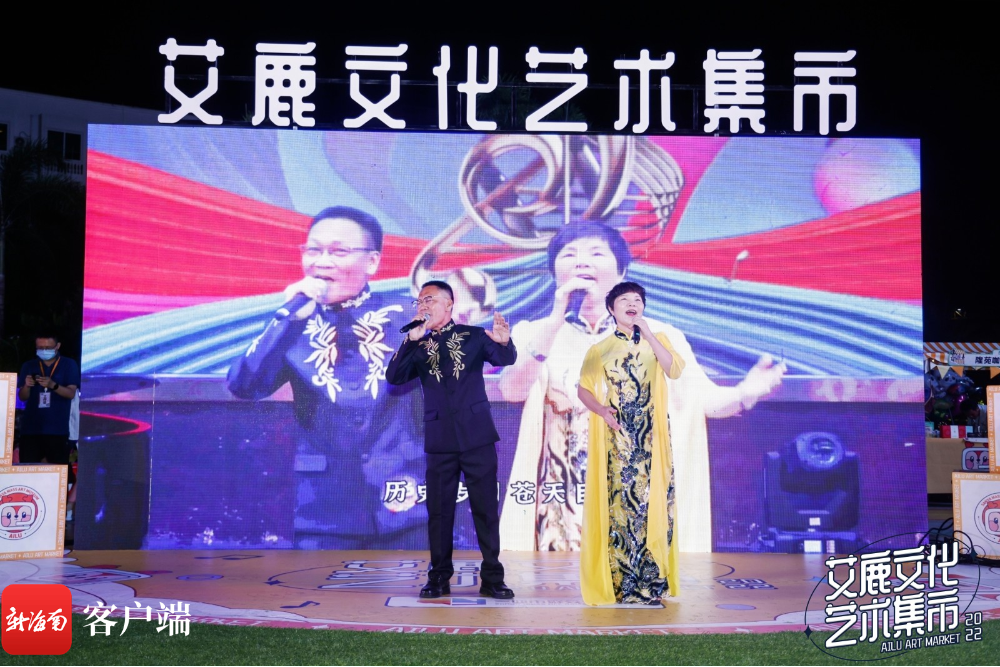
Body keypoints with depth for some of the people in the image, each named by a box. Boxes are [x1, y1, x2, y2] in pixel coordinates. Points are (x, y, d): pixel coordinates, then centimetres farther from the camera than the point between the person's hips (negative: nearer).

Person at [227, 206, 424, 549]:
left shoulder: (403, 319, 1)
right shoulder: (295, 326, 2)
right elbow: (243, 385, -13)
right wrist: (289, 317, -18)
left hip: (399, 509, 0)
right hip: (323, 510, 0)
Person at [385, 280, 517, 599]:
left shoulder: (473, 336, 2)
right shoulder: (417, 346, 8)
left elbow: (504, 359, -12)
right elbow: (393, 377, -5)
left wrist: (504, 342, -35)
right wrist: (411, 340, -16)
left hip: (477, 435, -2)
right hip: (439, 439, 2)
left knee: (486, 508, 1)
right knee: (439, 510, 5)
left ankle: (492, 578, 9)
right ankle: (439, 578, 15)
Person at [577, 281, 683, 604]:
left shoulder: (657, 341, 11)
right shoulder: (599, 350, 9)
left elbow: (675, 370, -7)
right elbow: (583, 389, 5)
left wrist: (647, 333, -12)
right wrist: (601, 409, -15)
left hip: (652, 440, 1)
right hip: (616, 440, -1)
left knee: (653, 503, -2)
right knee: (619, 504, -4)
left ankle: (651, 581, 5)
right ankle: (622, 583, 3)